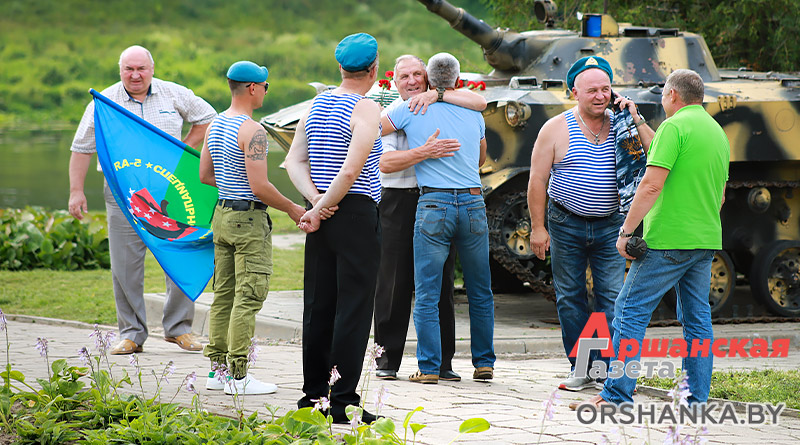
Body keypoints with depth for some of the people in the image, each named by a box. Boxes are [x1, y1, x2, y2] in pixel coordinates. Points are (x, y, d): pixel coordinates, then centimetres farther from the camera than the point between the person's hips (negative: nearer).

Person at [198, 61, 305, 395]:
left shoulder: (215, 125, 10)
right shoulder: (252, 131, -17)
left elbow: (205, 175, 17)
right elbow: (259, 187, -20)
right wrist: (292, 209, -8)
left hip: (222, 215, 9)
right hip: (249, 220, -9)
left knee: (224, 294, 13)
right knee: (248, 297, -6)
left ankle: (217, 369, 16)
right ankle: (238, 376, -7)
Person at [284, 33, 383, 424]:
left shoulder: (317, 105, 12)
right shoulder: (366, 109, -11)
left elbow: (294, 161, 9)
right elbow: (352, 170, -21)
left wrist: (315, 199, -2)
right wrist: (321, 210, -12)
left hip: (322, 216, 7)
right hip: (357, 214, -7)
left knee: (318, 306, 11)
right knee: (353, 308, -5)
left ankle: (313, 392, 14)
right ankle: (343, 401, -6)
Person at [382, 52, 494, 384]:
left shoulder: (412, 109, 0)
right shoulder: (474, 113, 11)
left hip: (433, 203, -3)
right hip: (473, 202, 3)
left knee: (427, 294, 0)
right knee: (480, 293, 12)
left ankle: (429, 367, -2)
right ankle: (484, 363, 16)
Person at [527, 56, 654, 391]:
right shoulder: (556, 128, -4)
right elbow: (538, 181, -3)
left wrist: (635, 119, -13)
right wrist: (538, 226, -7)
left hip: (610, 225, 1)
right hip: (567, 226, -1)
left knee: (611, 296, -4)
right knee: (570, 298, 3)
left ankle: (606, 367, -1)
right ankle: (580, 369, 11)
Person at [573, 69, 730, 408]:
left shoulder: (675, 126, -11)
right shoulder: (718, 132, 15)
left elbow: (652, 185, -19)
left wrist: (626, 231, -15)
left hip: (668, 240, -8)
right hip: (707, 240, 8)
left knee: (631, 311, -4)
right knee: (697, 319, 10)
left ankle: (617, 394, -6)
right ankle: (697, 397, 9)